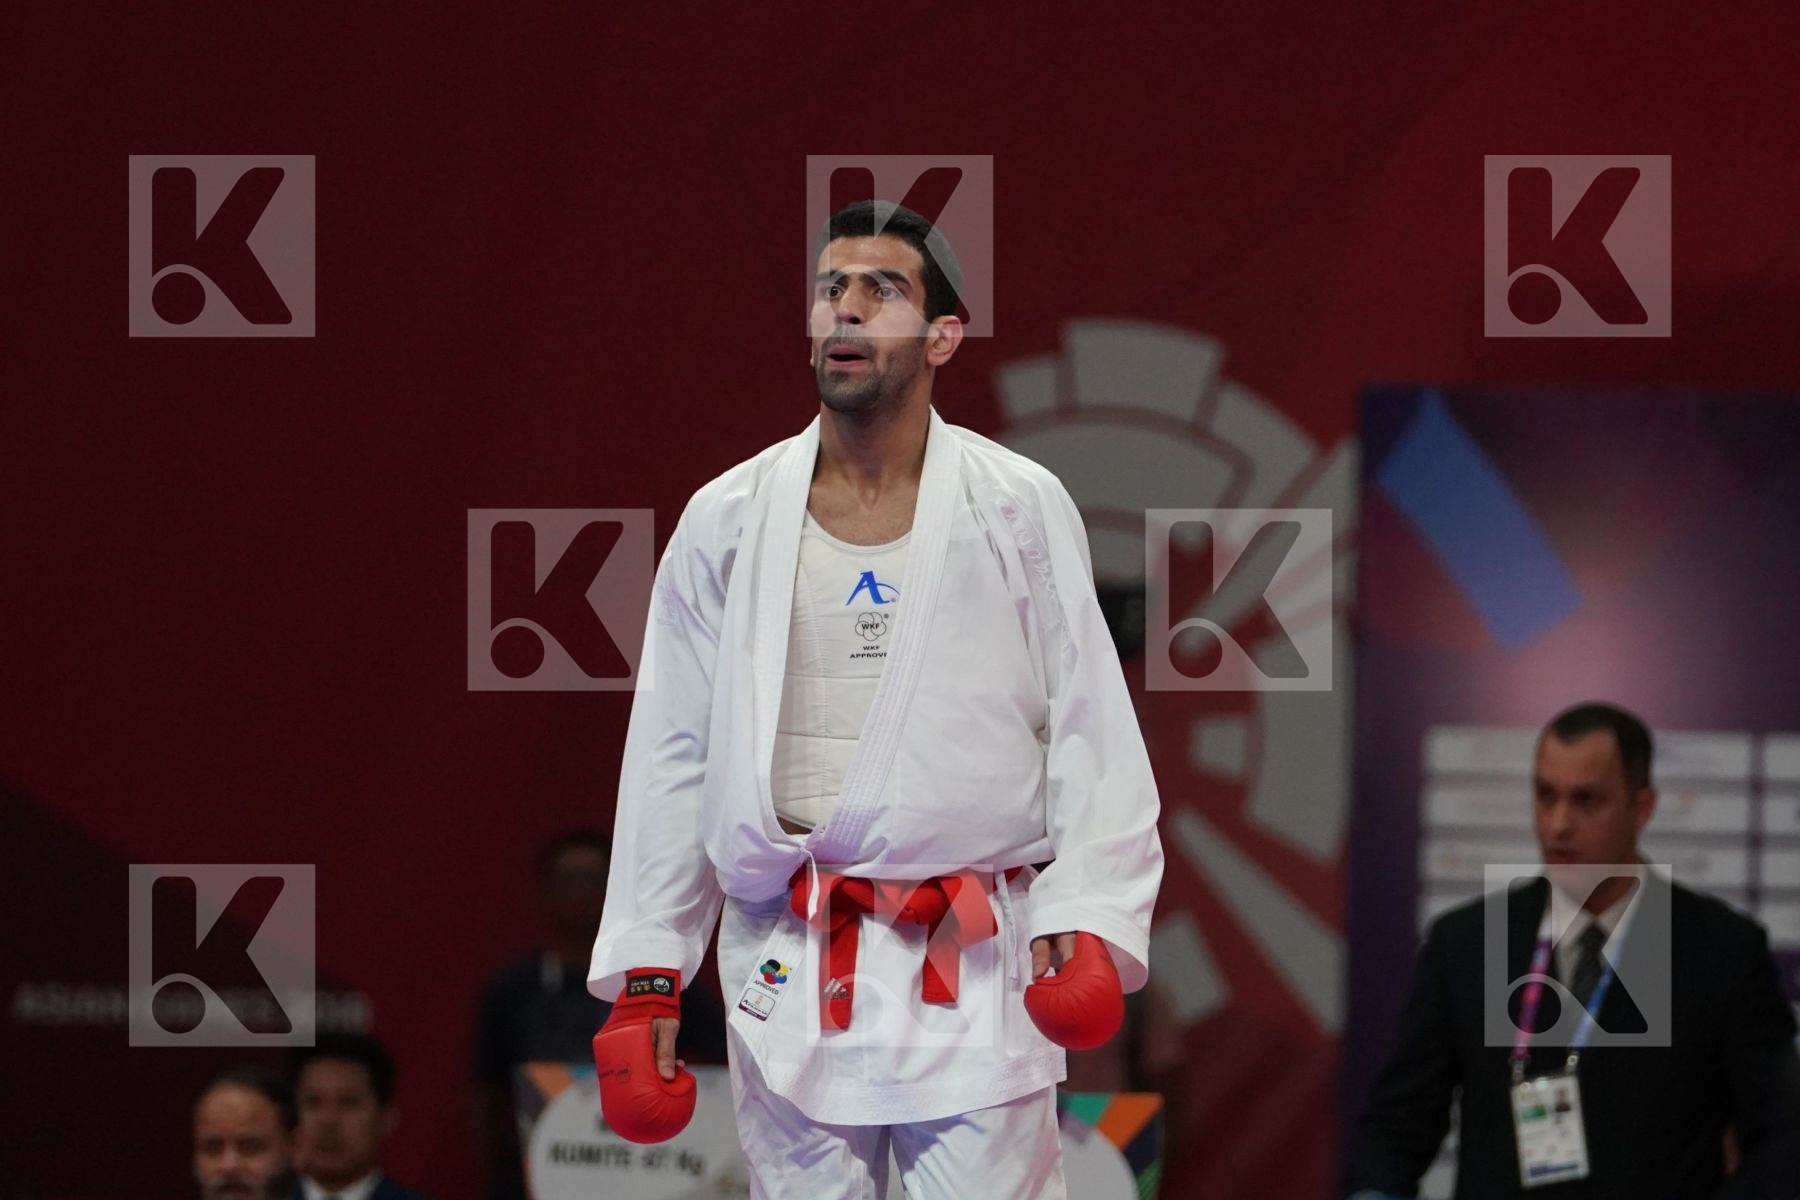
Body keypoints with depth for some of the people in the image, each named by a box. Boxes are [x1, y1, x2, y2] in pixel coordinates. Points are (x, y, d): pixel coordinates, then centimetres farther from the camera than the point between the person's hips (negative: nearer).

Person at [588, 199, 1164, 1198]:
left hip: (974, 966, -2)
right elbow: (672, 762, 9)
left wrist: (1086, 922, -13)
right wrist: (643, 977, 5)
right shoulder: (726, 523, 7)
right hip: (787, 967, 2)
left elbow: (1091, 739, 0)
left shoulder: (1021, 512, 2)